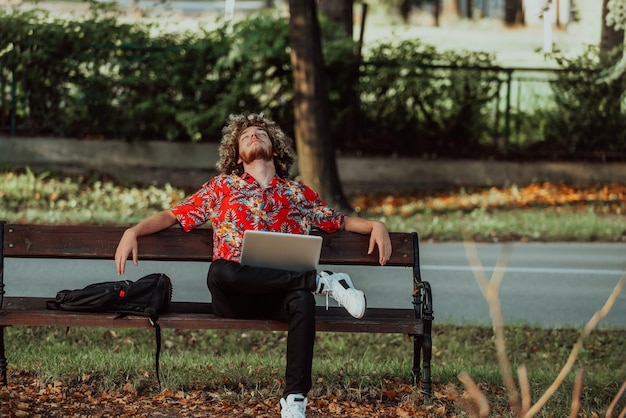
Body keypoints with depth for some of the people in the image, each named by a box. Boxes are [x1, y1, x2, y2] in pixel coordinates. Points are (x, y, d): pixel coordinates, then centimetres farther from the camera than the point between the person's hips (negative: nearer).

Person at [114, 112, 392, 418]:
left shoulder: (298, 194, 23)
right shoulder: (221, 187, 21)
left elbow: (342, 221, 28)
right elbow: (173, 216, 19)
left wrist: (376, 225, 8)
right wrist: (133, 231, 2)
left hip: (279, 292, 0)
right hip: (234, 298, 0)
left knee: (302, 300, -37)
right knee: (220, 270, -38)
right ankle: (322, 282, -25)